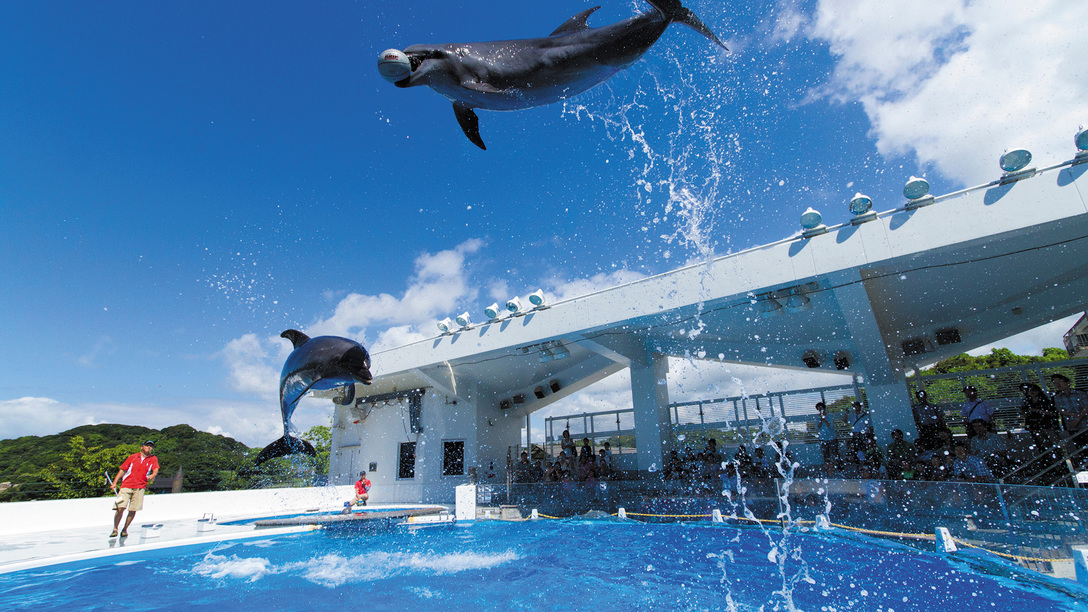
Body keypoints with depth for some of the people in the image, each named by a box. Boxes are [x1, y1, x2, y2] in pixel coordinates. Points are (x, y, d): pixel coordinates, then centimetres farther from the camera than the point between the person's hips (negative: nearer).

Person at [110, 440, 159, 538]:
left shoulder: (153, 459, 10)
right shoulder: (133, 457, 10)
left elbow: (156, 469, -4)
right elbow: (122, 469, 11)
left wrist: (153, 475, -25)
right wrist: (115, 482, 2)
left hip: (140, 488, 0)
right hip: (126, 486, 0)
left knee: (133, 510, -1)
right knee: (120, 508, -11)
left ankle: (124, 530, 15)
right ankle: (115, 529, 6)